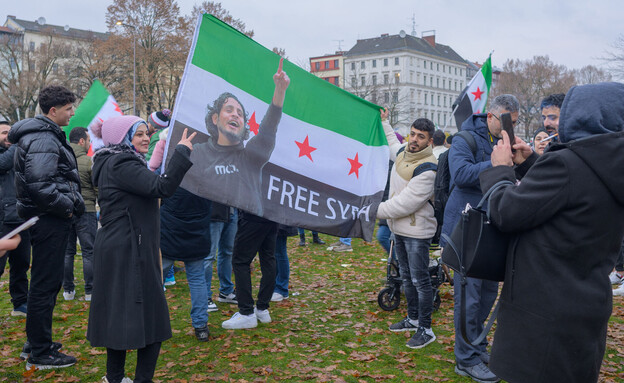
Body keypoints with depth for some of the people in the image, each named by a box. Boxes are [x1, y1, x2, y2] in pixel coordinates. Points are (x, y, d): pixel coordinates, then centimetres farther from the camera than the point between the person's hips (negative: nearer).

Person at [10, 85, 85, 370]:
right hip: (49, 220, -11)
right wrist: (67, 206, -16)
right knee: (46, 284, -4)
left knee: (47, 282, 18)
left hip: (50, 219, 11)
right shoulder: (42, 139, -17)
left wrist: (71, 203, 11)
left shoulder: (48, 136, 17)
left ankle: (38, 342, 30)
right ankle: (40, 355, 5)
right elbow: (40, 184, -27)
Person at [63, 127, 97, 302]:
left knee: (67, 252, 12)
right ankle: (90, 291, 7)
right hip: (85, 211, -4)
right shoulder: (89, 161, -10)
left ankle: (68, 290, 18)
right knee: (89, 252, 4)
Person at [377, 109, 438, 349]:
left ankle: (426, 329, 7)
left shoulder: (427, 168, -22)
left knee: (420, 280, -3)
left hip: (417, 232, -9)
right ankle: (413, 319, 33)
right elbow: (392, 144, 34)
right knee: (407, 277, 19)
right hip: (399, 229, 9)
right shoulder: (402, 152, 5)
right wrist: (384, 122, 39)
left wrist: (376, 210, -20)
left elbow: (406, 203, -26)